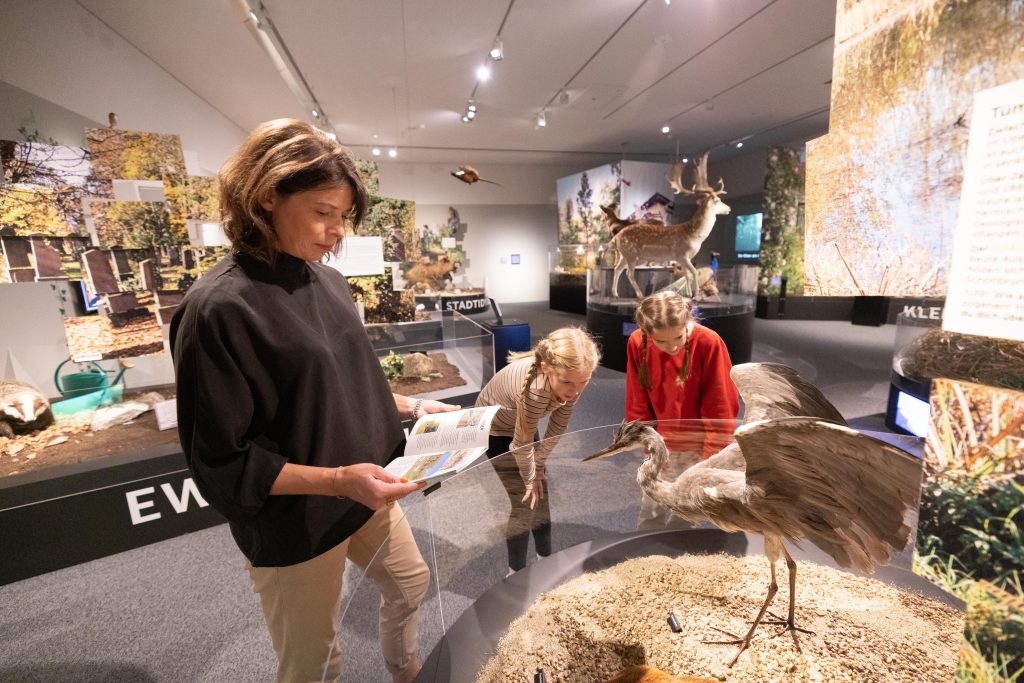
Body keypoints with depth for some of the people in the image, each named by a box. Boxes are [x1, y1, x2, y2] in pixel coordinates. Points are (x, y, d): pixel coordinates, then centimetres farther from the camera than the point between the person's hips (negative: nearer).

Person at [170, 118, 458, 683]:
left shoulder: (328, 281, -1)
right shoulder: (219, 308, -23)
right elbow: (222, 463, -20)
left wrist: (412, 407, 2)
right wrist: (336, 479, -29)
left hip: (365, 493, 7)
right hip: (292, 524, -7)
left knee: (410, 583, 28)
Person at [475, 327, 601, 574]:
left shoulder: (570, 377, -26)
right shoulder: (535, 390, -44)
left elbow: (558, 426, -11)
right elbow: (522, 444, -28)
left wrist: (538, 465, -3)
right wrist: (530, 479, -10)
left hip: (522, 423, 6)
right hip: (495, 427, -6)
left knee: (541, 494, 15)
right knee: (524, 502, -1)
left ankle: (545, 557, 38)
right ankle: (516, 570, 23)